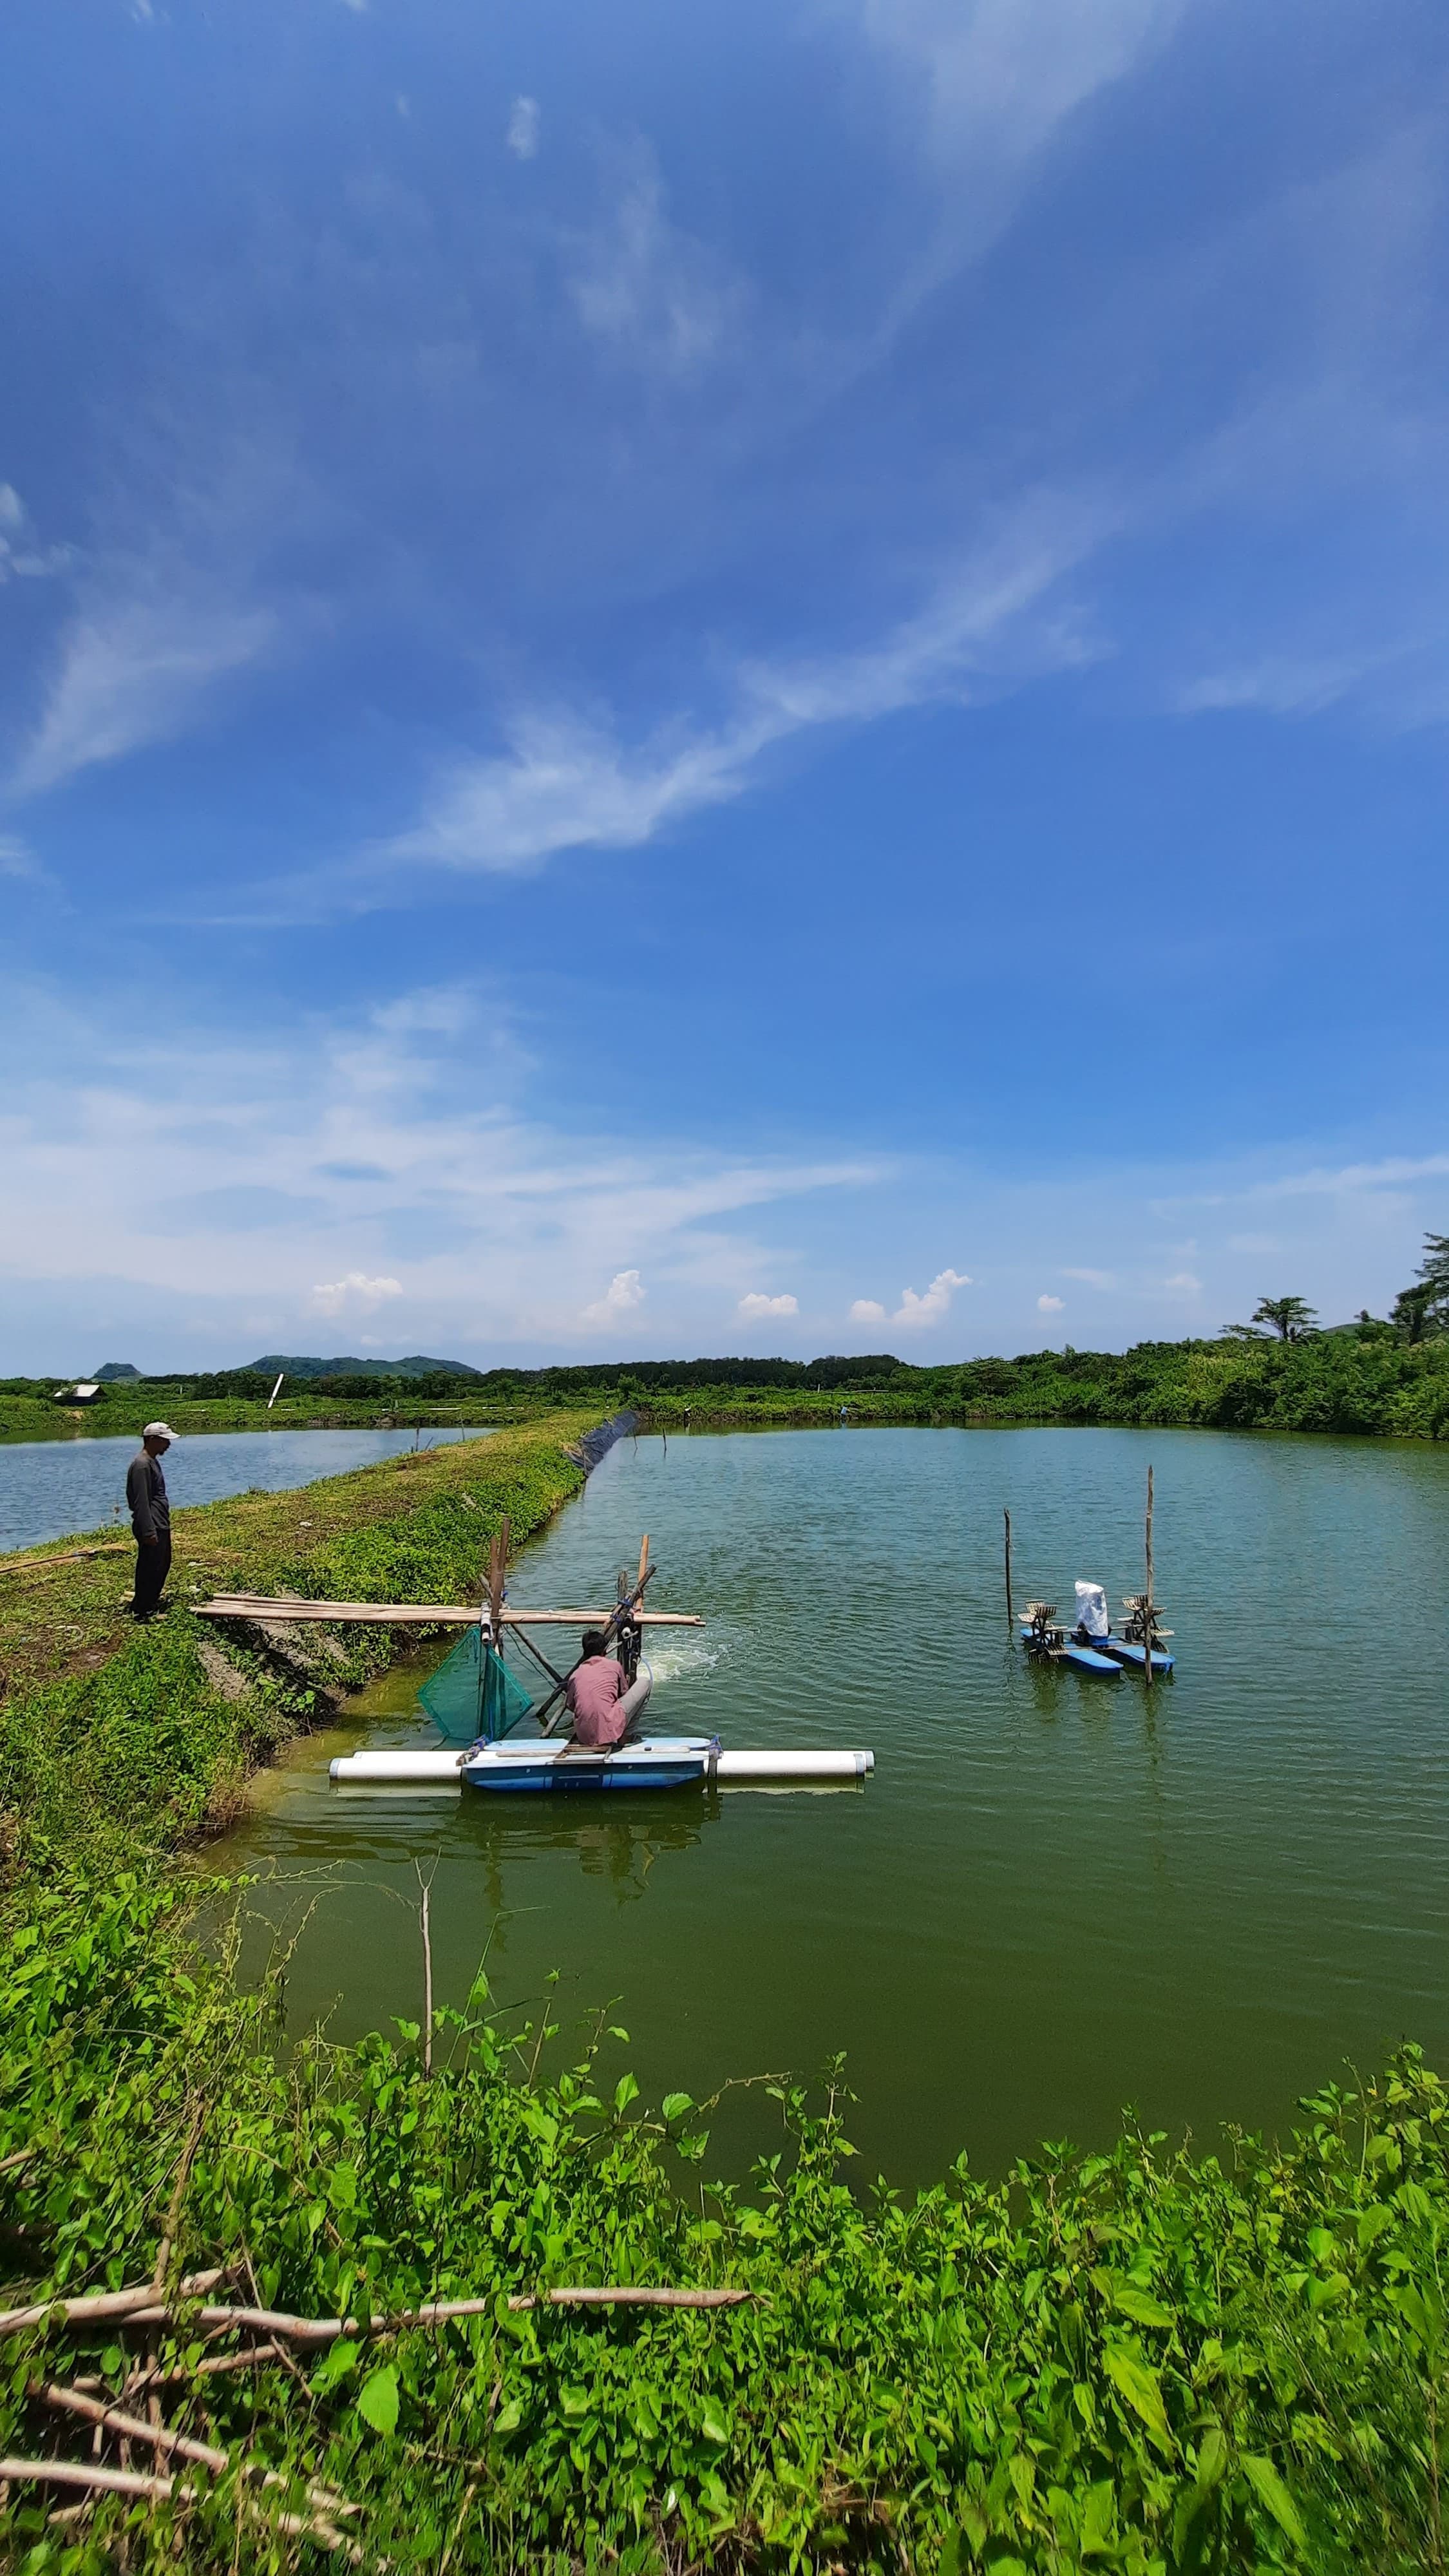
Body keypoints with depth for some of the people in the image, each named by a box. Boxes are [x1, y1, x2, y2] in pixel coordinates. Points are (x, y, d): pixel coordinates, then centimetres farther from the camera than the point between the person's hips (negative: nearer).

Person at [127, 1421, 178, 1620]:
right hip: (152, 1527, -11)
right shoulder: (142, 1465, -20)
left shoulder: (152, 1461, 13)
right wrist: (149, 1532, -24)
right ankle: (141, 1610, 9)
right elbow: (141, 1502, -23)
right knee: (149, 1568, -1)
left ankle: (151, 1601, 31)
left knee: (163, 1565, 19)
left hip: (161, 1525, 11)